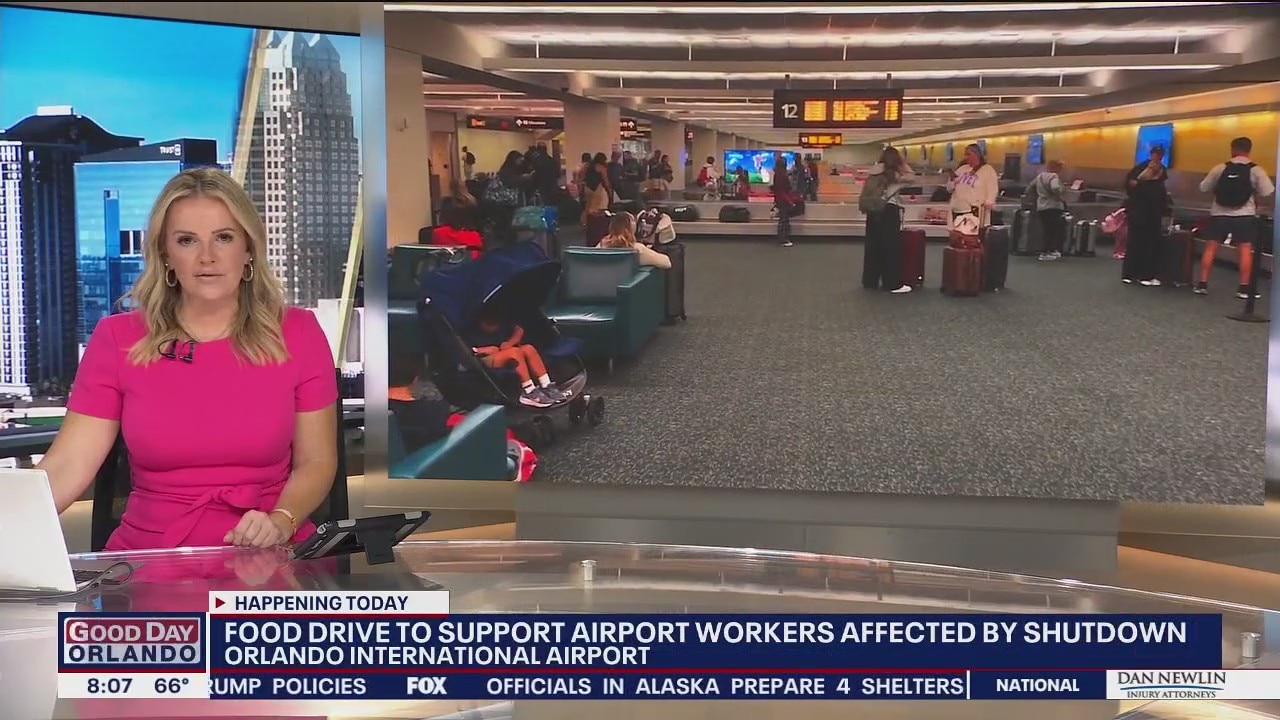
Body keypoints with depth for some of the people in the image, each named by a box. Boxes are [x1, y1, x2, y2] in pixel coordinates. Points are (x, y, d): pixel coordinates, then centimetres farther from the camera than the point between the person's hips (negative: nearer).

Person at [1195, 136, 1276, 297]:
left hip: (1220, 214, 1)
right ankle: (1244, 288, 0)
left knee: (1210, 248, 7)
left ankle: (1202, 284, 7)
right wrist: (1251, 192, 11)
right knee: (1246, 249, 3)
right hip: (1245, 215, -1)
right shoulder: (1256, 170, -5)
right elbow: (1268, 193, -7)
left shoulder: (1220, 169, -2)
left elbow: (1203, 188, 3)